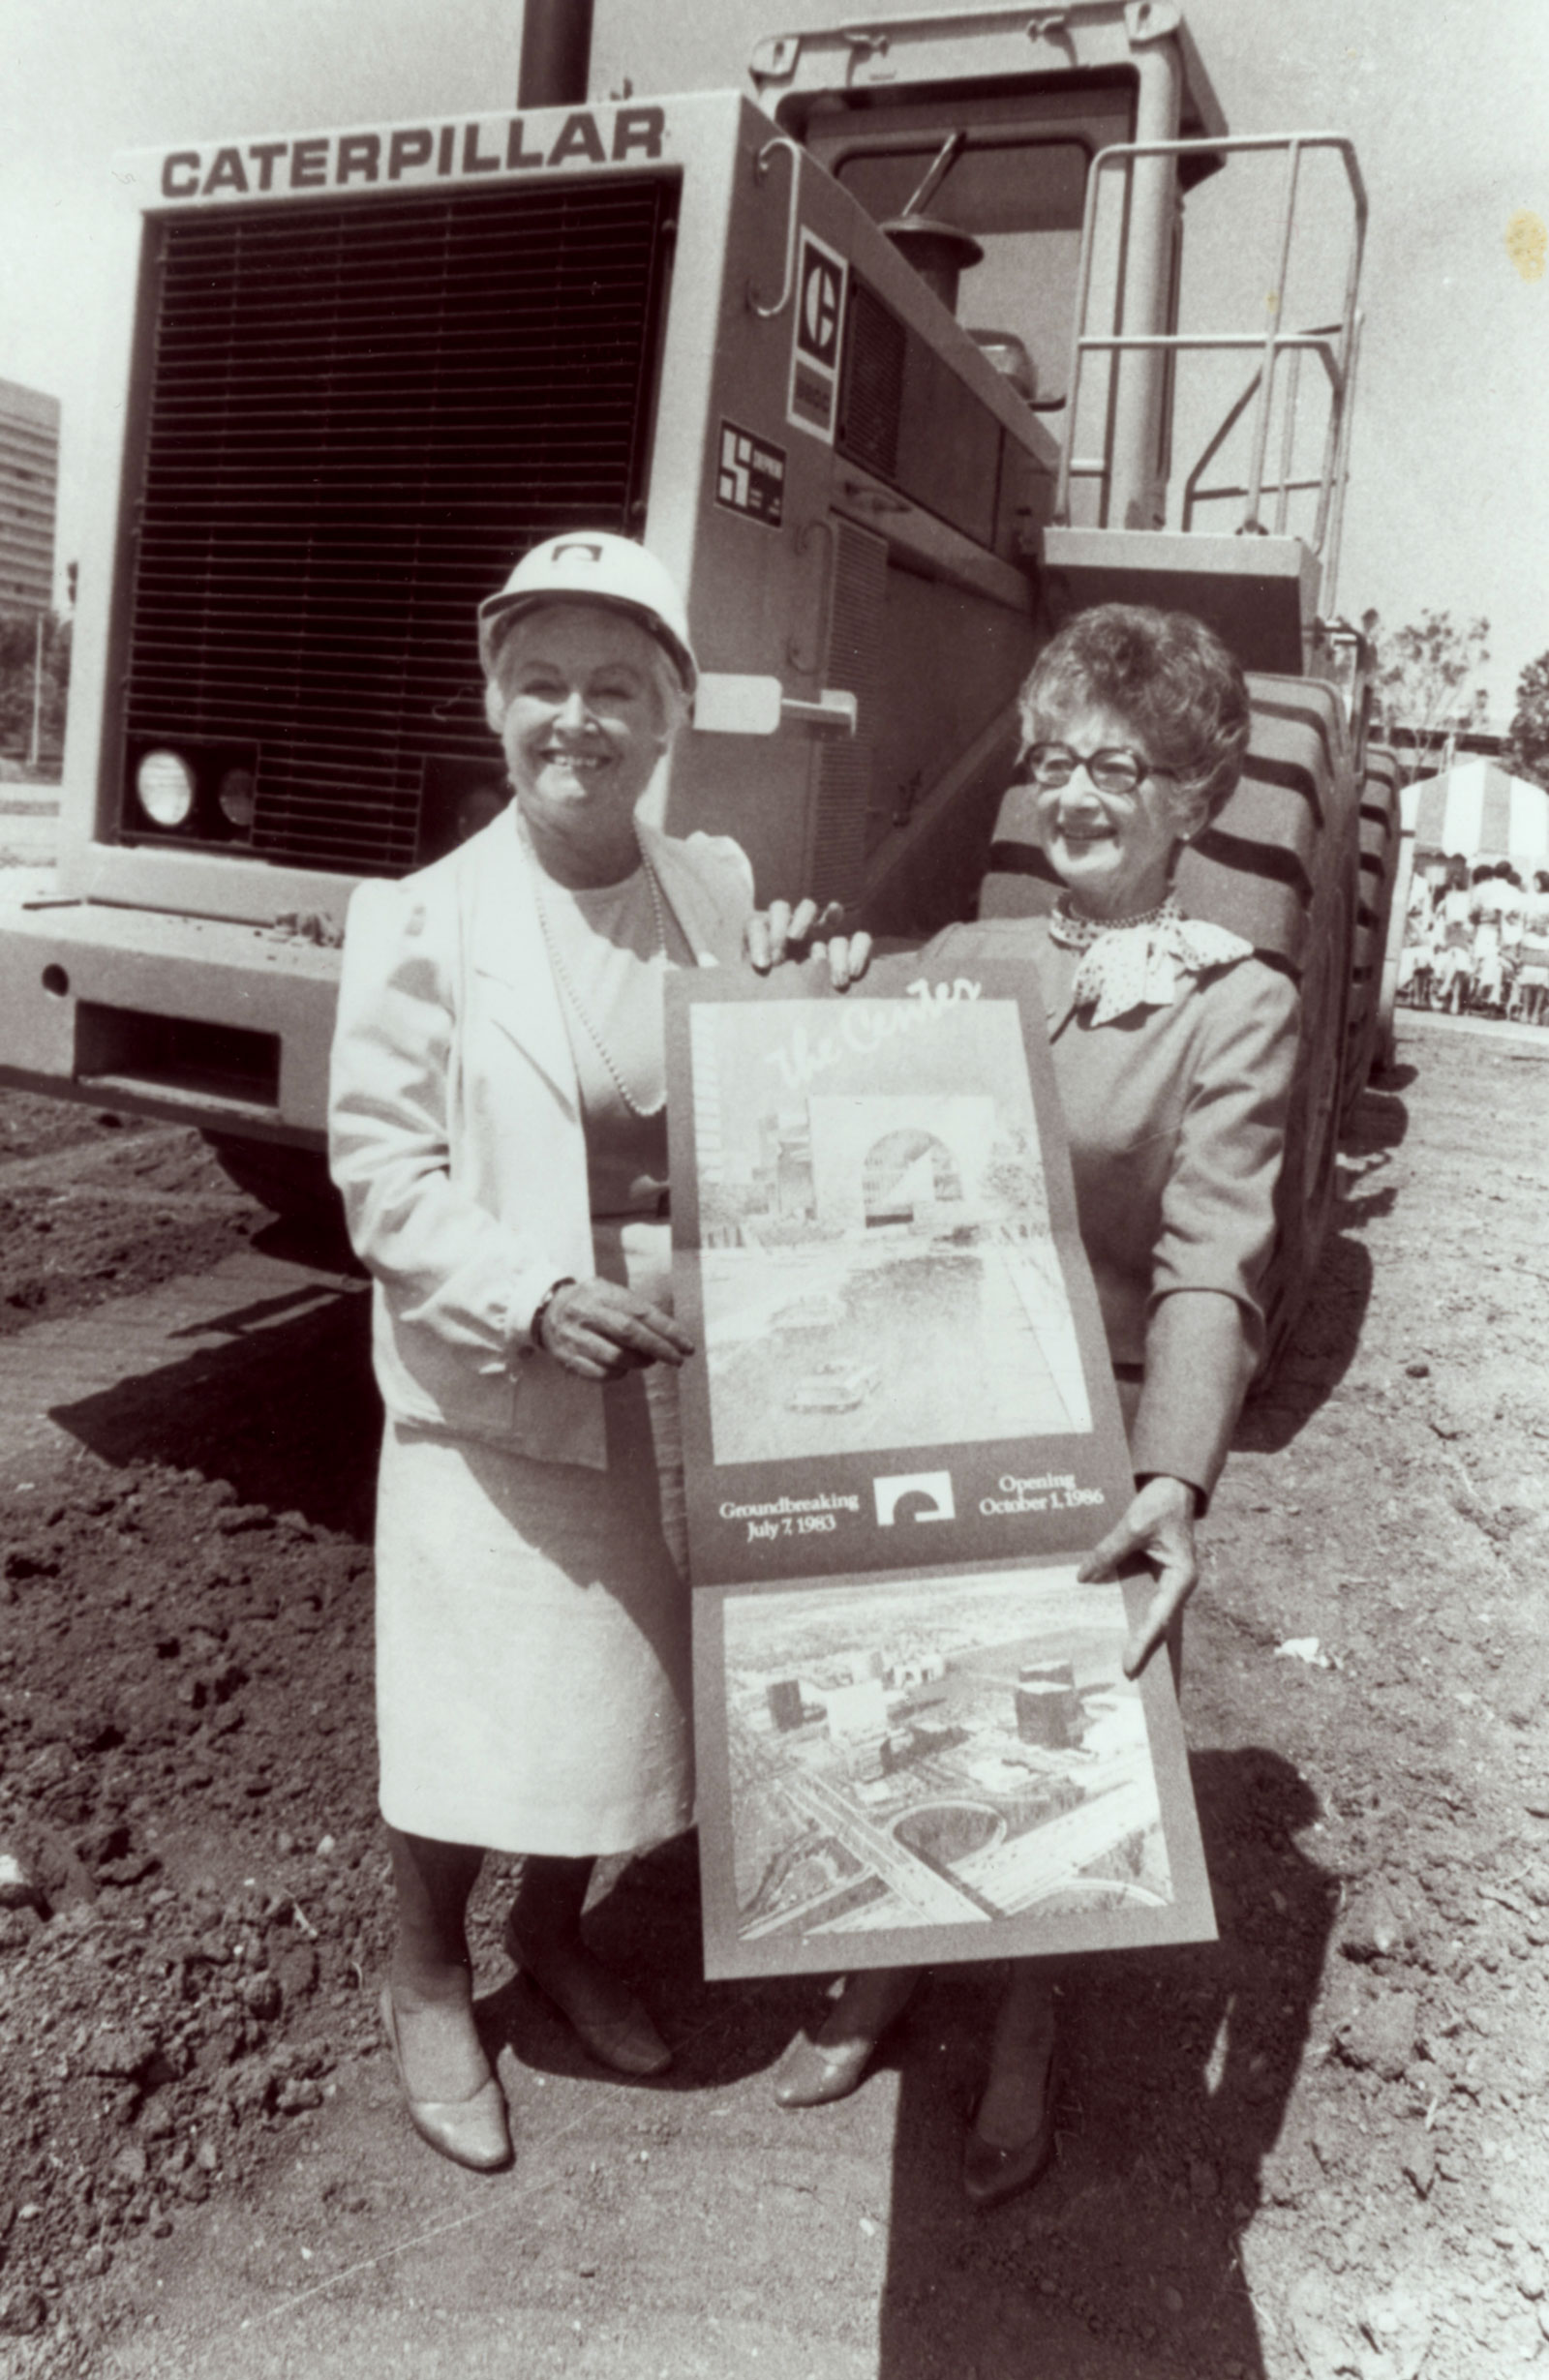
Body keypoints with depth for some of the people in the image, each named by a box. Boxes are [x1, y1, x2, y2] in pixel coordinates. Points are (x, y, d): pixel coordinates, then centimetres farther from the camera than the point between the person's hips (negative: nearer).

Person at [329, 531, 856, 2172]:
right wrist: (539, 1294, -24)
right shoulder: (426, 922, -10)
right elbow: (382, 1172, -11)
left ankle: (554, 1929, 47)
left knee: (617, 1685, 19)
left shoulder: (720, 893, 1)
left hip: (679, 1382, 4)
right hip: (489, 1395, -3)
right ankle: (427, 1980, 38)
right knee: (469, 1712, 9)